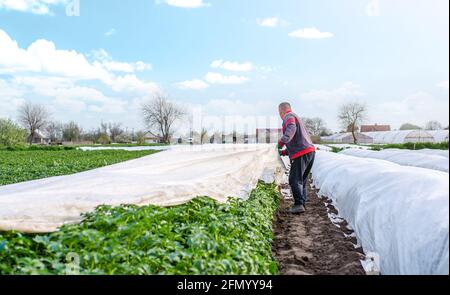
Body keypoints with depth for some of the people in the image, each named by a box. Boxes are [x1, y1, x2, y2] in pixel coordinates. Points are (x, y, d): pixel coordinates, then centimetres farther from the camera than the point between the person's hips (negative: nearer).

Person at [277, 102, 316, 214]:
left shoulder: (289, 117, 0)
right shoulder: (296, 117, 30)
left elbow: (291, 129, -24)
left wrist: (282, 142, -31)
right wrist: (285, 152, 25)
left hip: (301, 153, -10)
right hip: (310, 150, 10)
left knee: (295, 180, -7)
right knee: (303, 179, 16)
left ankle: (299, 204, -14)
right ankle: (302, 203, 20)